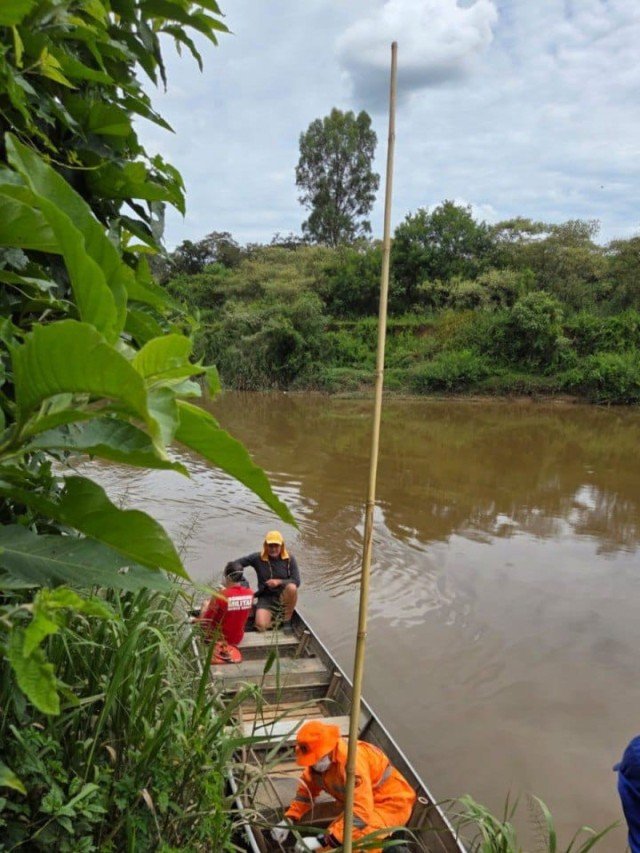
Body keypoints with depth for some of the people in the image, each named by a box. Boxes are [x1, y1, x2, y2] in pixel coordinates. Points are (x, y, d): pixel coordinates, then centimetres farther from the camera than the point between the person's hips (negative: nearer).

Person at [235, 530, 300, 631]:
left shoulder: (289, 559, -5)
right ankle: (276, 621, 14)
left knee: (291, 587, -36)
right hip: (265, 598, 0)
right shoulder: (258, 558, -6)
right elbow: (236, 564, -2)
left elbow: (296, 581, -10)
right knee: (261, 626, -24)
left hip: (283, 597, 0)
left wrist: (279, 582, -23)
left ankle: (287, 620, -11)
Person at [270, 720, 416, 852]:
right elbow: (307, 789, 9)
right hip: (366, 803, 9)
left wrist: (323, 841, -38)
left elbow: (361, 813, -38)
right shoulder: (319, 758, -9)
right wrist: (288, 820, -4)